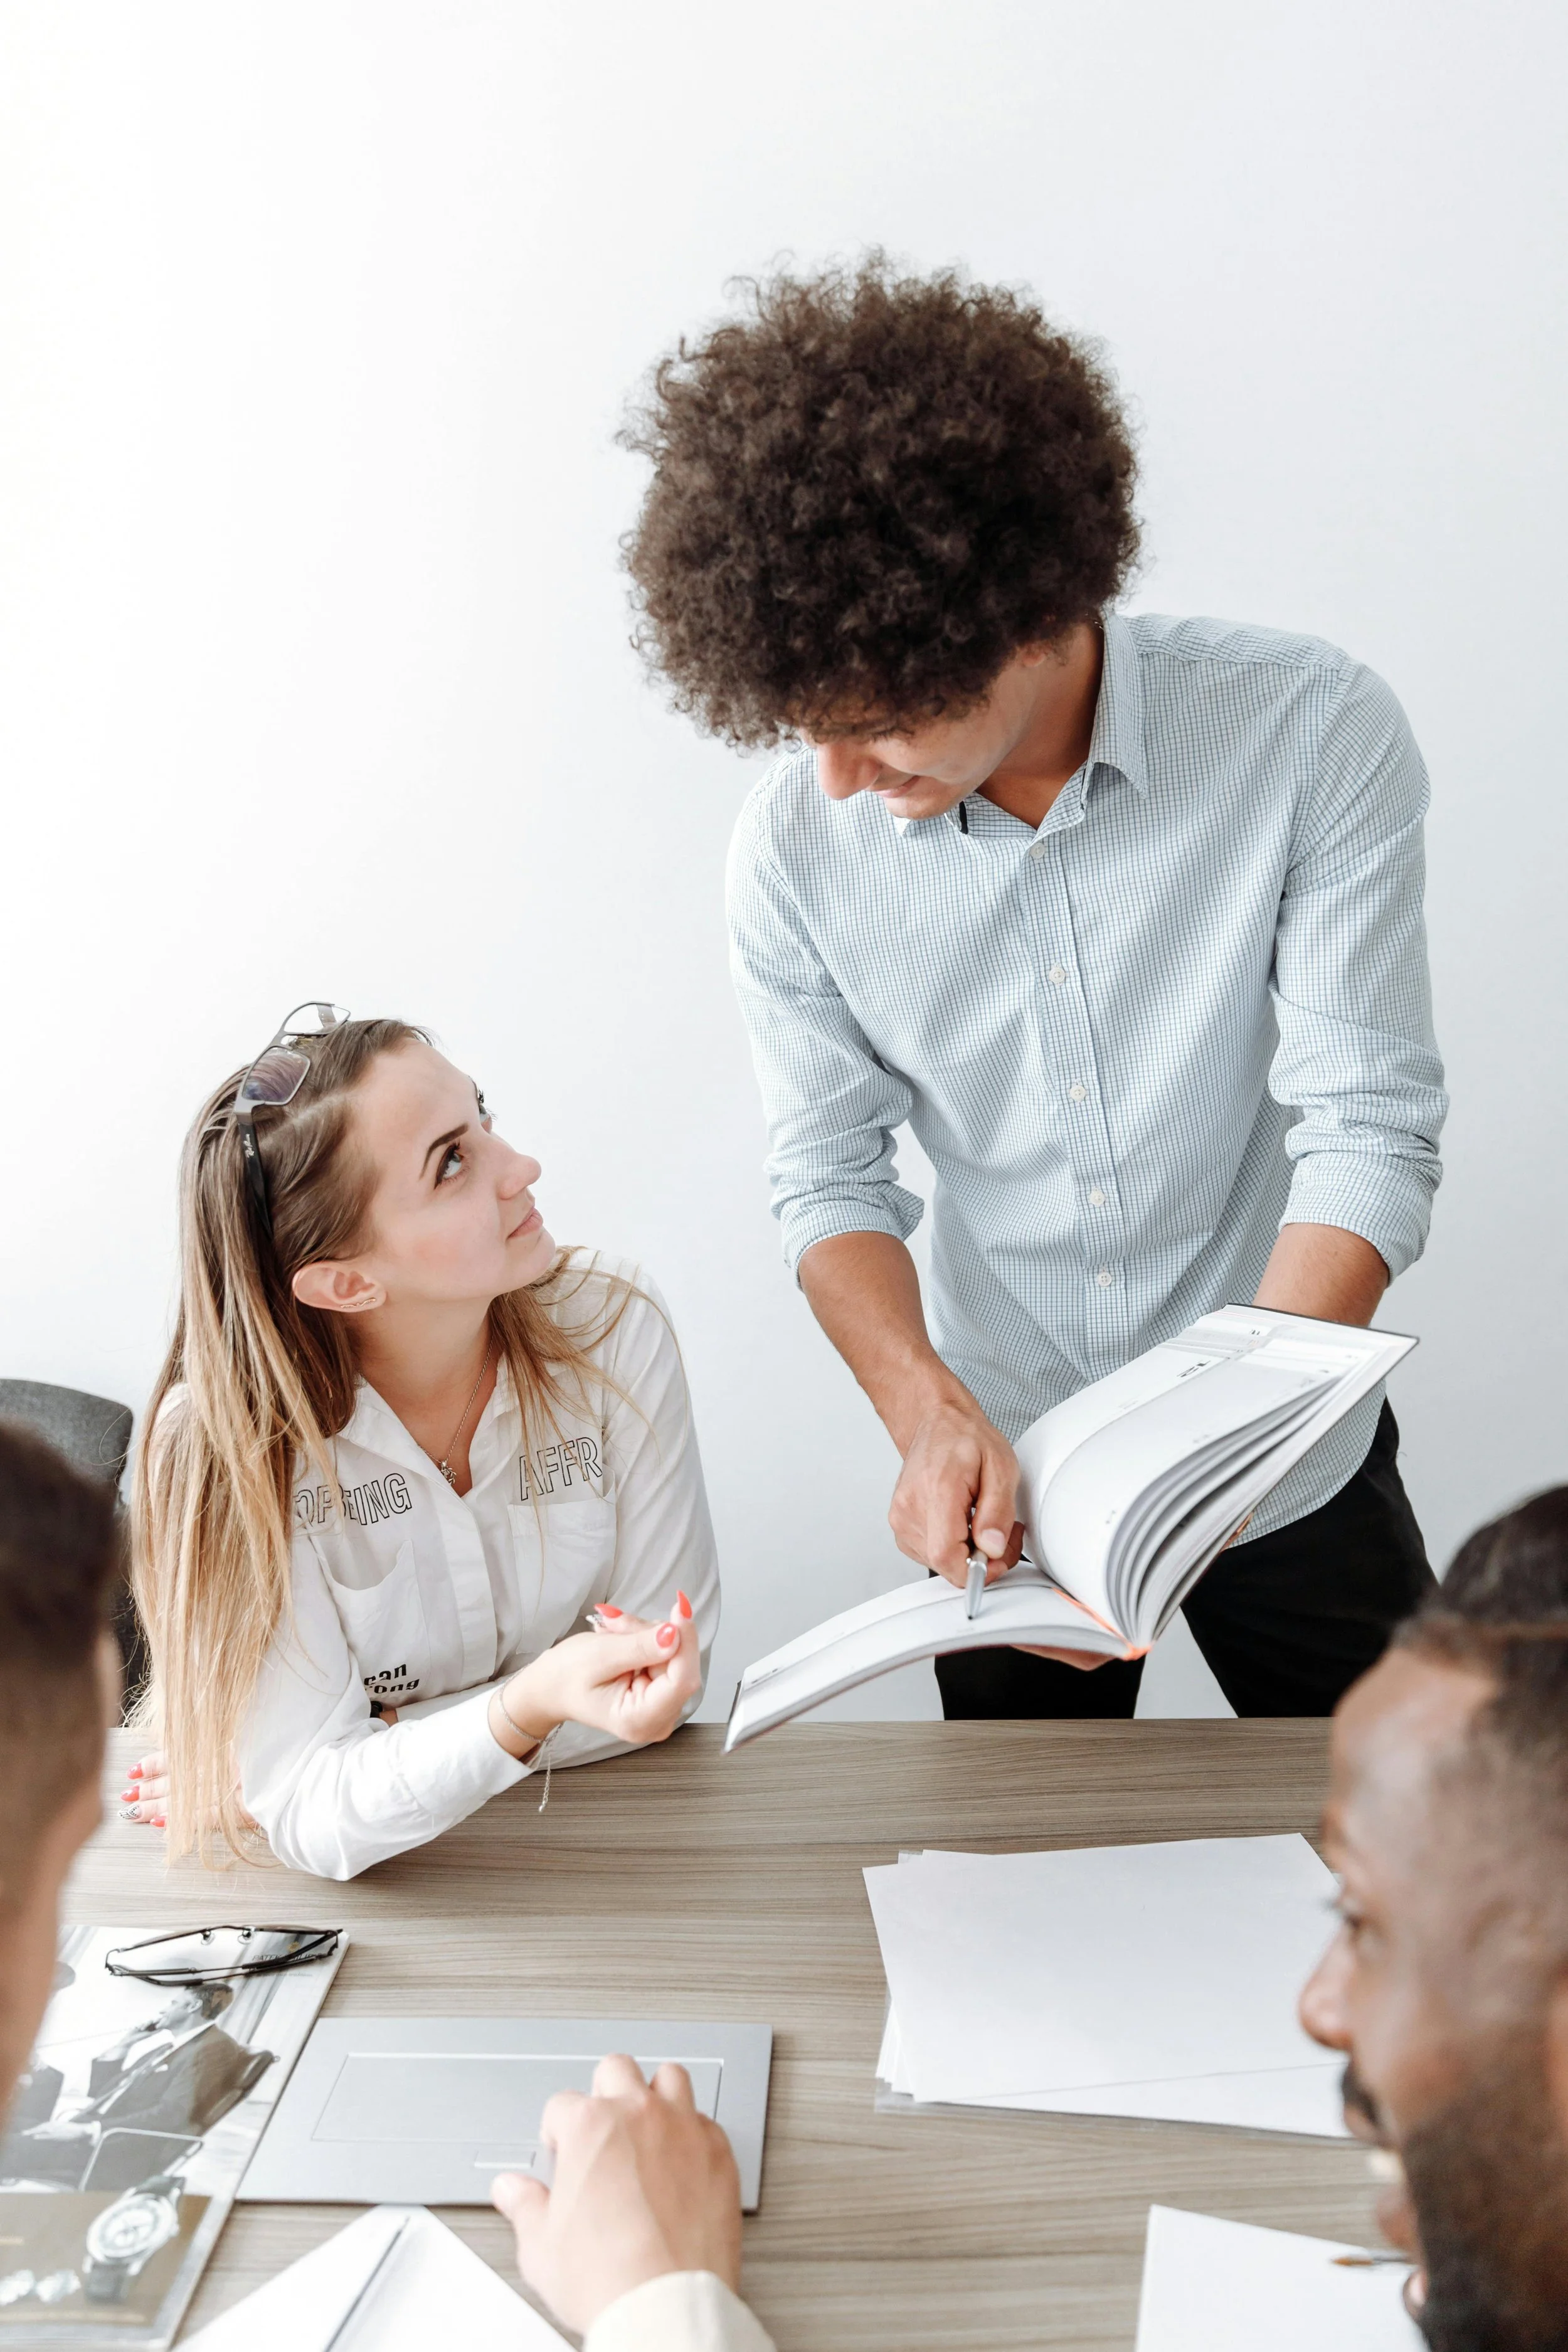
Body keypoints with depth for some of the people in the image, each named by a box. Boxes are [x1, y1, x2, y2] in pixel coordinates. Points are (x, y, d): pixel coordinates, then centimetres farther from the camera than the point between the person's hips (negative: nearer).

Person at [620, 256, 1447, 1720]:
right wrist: (933, 1415, -24)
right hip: (1004, 1483, 2)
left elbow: (1368, 1132, -21)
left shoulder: (1311, 734, -21)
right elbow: (830, 1175, -6)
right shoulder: (796, 845, -14)